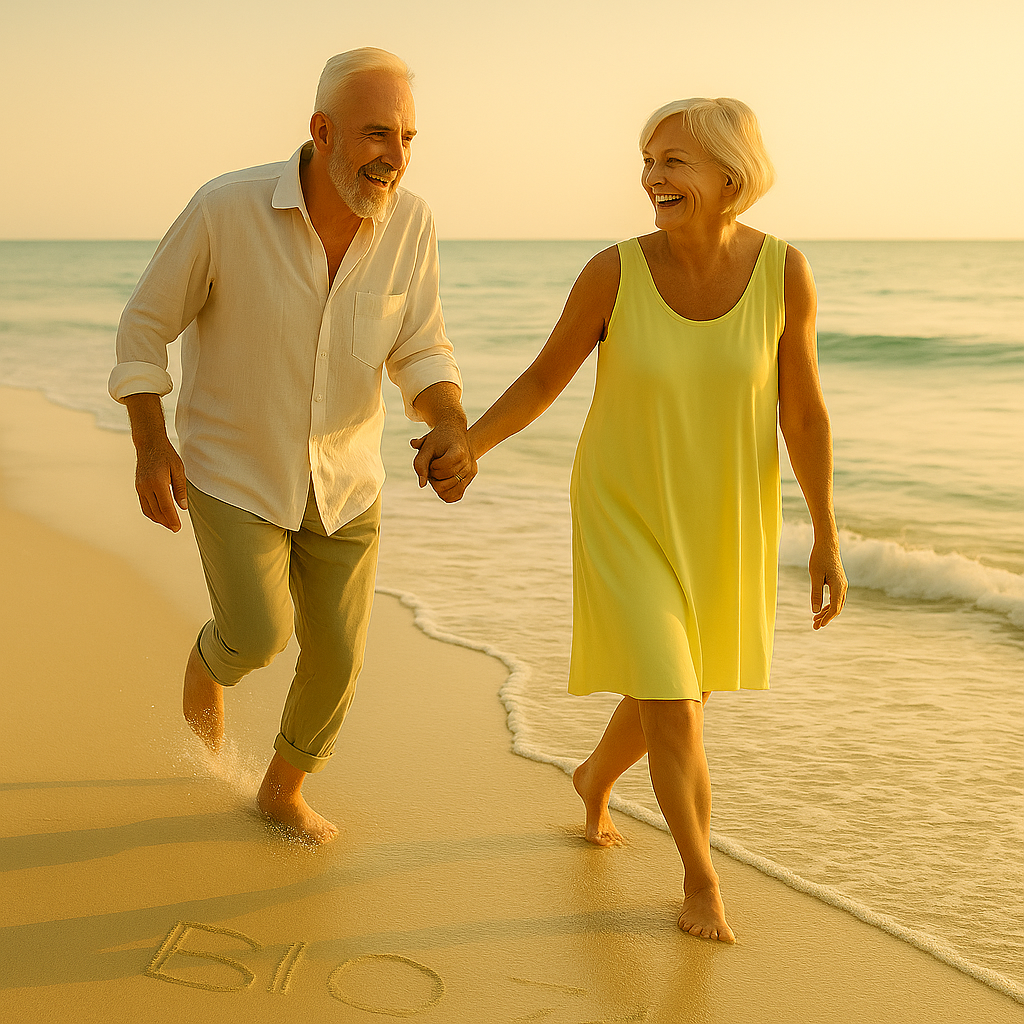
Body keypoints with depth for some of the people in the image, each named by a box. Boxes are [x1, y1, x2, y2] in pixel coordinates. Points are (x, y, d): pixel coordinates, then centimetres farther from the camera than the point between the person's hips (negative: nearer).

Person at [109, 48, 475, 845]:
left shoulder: (410, 221, -16)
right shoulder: (227, 208, -25)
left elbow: (421, 354, -9)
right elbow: (146, 325, -10)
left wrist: (452, 430, -30)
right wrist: (150, 448, -19)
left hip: (343, 479, 3)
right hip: (231, 471, -3)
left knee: (336, 656, 6)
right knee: (260, 637, -16)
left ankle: (284, 791, 34)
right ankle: (213, 660, 24)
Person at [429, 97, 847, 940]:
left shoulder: (783, 269, -14)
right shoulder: (615, 271, -17)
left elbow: (803, 408, -7)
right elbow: (545, 377, -4)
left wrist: (827, 538, -5)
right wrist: (465, 448, -13)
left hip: (723, 521, 3)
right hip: (627, 517, -3)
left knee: (679, 692, 21)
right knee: (673, 713, -6)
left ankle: (595, 778, 54)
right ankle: (701, 879, 20)